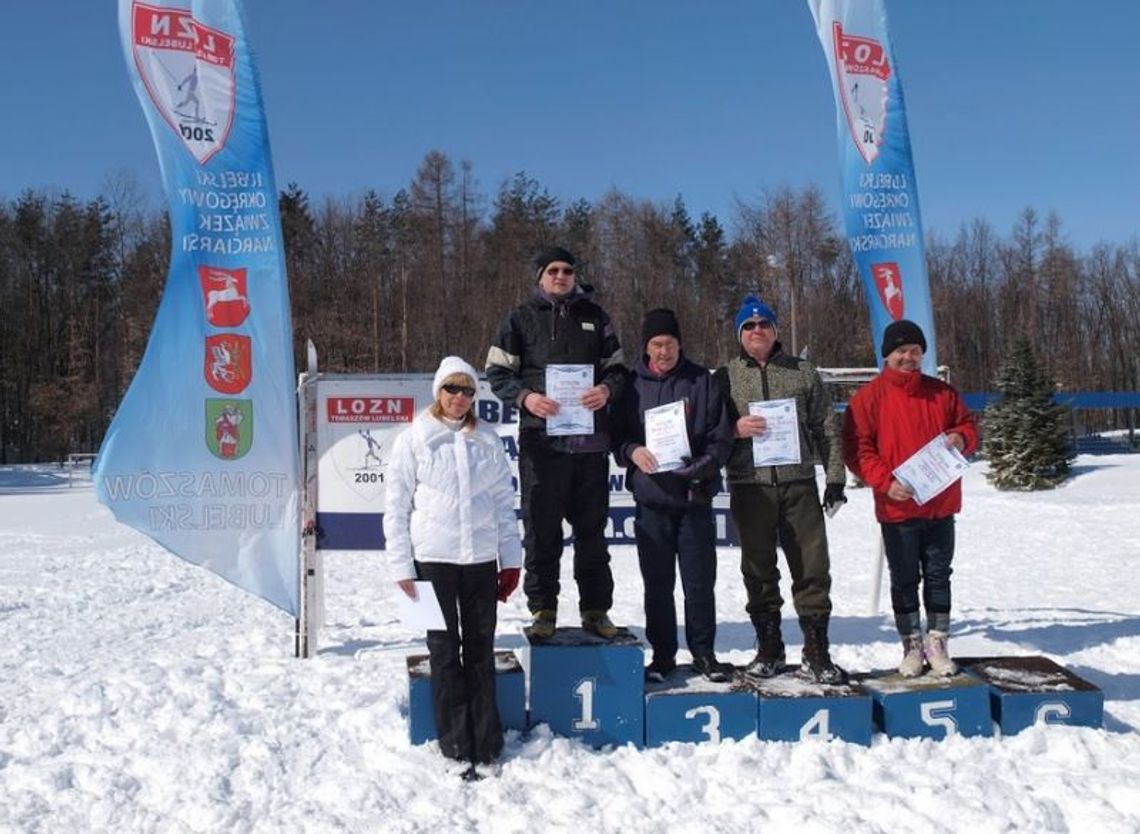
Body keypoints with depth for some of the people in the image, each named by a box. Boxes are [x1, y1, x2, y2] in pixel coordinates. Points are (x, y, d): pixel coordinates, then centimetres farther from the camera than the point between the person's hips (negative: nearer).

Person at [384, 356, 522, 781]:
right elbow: (396, 507, 0)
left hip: (481, 559, 2)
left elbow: (505, 502, 11)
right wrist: (402, 567, -5)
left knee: (481, 649, 8)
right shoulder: (414, 440, 0)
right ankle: (455, 740, 13)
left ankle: (486, 740, 16)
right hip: (433, 558, -2)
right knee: (445, 649, 4)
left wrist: (511, 559, 8)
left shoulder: (487, 441, 8)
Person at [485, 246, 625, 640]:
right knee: (541, 529, 1)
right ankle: (543, 608, 12)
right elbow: (497, 372, 4)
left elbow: (616, 367, 15)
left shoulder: (594, 316, 13)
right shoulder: (521, 318, 7)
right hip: (541, 439, -2)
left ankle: (596, 609, 18)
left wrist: (606, 389, -8)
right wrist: (525, 397, -15)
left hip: (590, 440, 2)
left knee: (592, 529, 8)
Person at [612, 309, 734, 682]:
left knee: (700, 581, 5)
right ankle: (662, 654, 20)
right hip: (651, 498, 1)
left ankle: (703, 651, 19)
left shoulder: (702, 381, 2)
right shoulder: (632, 385, 5)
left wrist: (704, 464, -17)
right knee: (657, 584, 8)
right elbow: (616, 434, 6)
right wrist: (632, 452, -15)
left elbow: (722, 436, 0)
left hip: (696, 497, -1)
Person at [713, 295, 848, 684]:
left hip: (799, 484, 0)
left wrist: (835, 478, 5)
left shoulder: (803, 372, 10)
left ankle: (816, 653, 8)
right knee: (759, 571, 7)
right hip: (750, 487, 0)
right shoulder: (726, 376, 8)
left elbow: (827, 429, 11)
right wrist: (736, 429, -12)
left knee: (812, 568, -1)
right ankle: (769, 649, 19)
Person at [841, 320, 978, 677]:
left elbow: (968, 425, 16)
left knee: (938, 576, 11)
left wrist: (961, 439, -9)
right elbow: (857, 448, -7)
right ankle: (912, 646, 19)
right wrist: (885, 482, -19)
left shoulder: (942, 392, 7)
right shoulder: (869, 397, -4)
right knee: (905, 579, 7)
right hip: (897, 508, -3)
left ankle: (937, 644, 21)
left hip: (941, 506, 3)